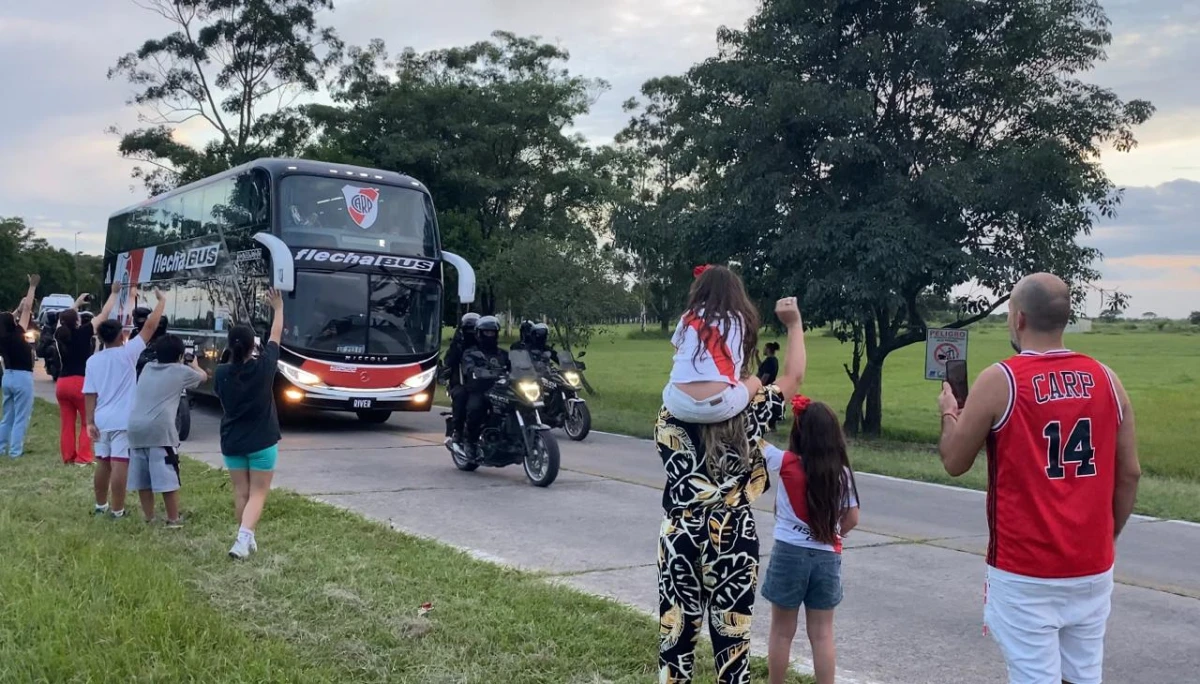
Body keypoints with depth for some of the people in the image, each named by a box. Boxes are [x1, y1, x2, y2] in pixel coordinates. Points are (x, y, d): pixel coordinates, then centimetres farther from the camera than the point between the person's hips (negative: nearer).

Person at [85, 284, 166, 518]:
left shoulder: (93, 360, 5)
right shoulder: (128, 353, -8)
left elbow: (89, 394, 4)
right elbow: (150, 326, -6)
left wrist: (90, 422, 8)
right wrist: (161, 301, 4)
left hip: (101, 420, 6)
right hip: (123, 421, -5)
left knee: (103, 463, 17)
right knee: (119, 465, -5)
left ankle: (100, 505, 29)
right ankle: (117, 511, -3)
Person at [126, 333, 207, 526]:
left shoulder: (147, 368, 22)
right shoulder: (180, 371, 9)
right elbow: (203, 376, 28)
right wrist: (194, 365, 49)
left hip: (136, 429, 6)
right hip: (160, 430, -6)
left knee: (142, 478, 12)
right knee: (168, 478, -2)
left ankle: (148, 519, 20)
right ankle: (173, 520, 1)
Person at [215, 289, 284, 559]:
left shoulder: (222, 372, -8)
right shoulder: (264, 366, -13)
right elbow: (276, 335, 2)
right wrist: (278, 308, 16)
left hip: (232, 442, 3)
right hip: (262, 441, -2)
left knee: (241, 493, 14)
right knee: (257, 494, 2)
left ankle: (248, 539, 23)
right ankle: (243, 540, -15)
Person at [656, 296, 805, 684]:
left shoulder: (670, 419, -8)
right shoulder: (748, 414, -10)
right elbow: (793, 377, 2)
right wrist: (794, 325, 11)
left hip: (680, 536, 1)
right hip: (733, 537, -1)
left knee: (677, 627, 10)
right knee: (731, 630, 8)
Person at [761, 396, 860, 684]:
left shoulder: (787, 464, -12)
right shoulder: (842, 472, -4)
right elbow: (852, 519, 3)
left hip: (789, 553, -2)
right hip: (827, 557, 2)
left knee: (782, 632, 10)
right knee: (822, 634, 10)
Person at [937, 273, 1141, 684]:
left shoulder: (999, 381, -10)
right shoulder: (1106, 379, 2)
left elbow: (955, 463, -1)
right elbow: (1130, 473, 6)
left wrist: (949, 413, 17)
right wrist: (1106, 537, 18)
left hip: (1025, 571, -4)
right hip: (1092, 566, 5)